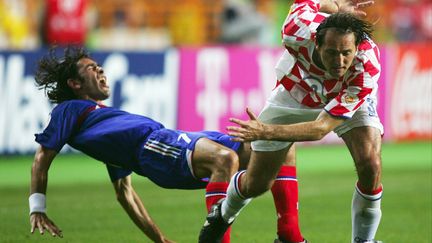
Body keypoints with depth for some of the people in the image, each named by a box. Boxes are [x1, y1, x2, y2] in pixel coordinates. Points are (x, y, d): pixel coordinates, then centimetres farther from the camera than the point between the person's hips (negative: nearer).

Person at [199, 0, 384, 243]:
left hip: (349, 100, -1)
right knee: (256, 184, 5)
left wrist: (266, 132, -52)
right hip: (294, 94, 1)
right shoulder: (298, 31, -41)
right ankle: (224, 213, 41)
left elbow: (322, 128, -42)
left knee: (370, 165, -26)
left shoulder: (367, 68, -43)